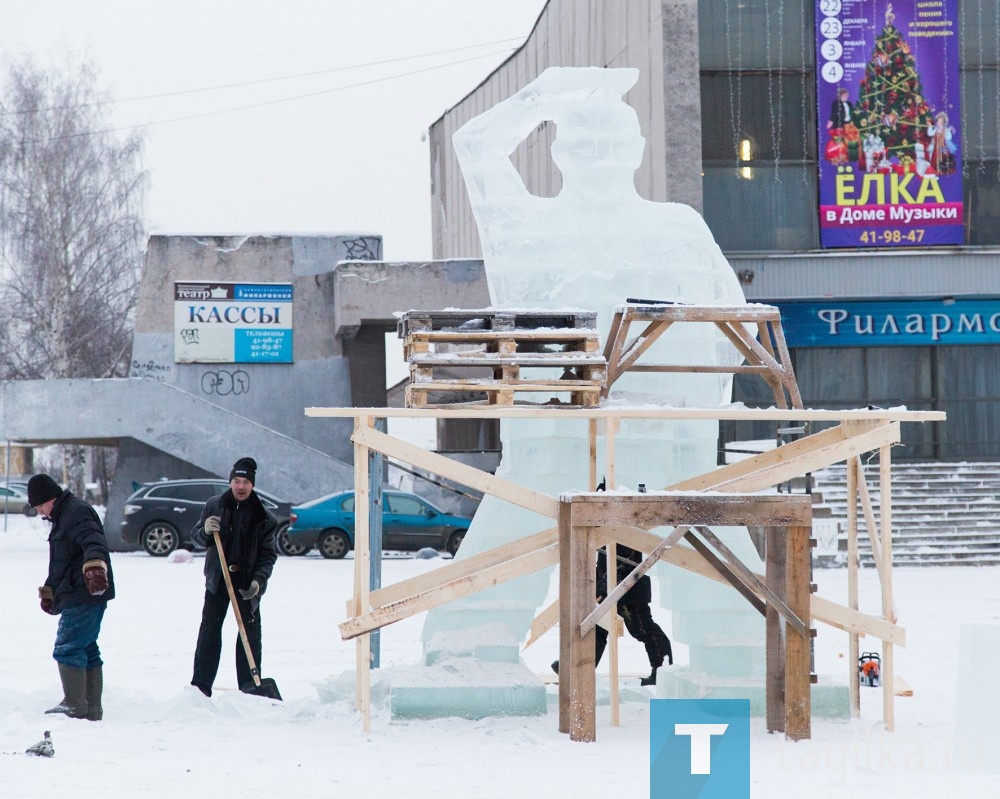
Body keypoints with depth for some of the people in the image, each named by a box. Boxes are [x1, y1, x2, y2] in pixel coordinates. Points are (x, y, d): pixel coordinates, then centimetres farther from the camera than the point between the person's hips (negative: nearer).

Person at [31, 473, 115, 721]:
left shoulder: (77, 513, -12)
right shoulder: (61, 517, 23)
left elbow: (93, 541, -31)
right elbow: (59, 562, 35)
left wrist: (95, 568, -49)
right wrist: (49, 591, 36)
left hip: (85, 596, -11)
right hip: (77, 597, 11)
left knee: (67, 648, -11)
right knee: (86, 649, 12)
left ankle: (74, 705, -10)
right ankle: (92, 709, 16)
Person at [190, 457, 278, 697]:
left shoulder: (263, 516, -2)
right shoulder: (214, 506, 2)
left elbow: (269, 553, -1)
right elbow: (197, 537, 7)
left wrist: (259, 580, -16)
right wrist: (205, 531, -17)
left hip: (247, 584, -1)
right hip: (217, 579, 1)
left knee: (250, 633, 1)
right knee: (209, 632, 1)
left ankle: (249, 687, 7)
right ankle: (200, 685, 4)